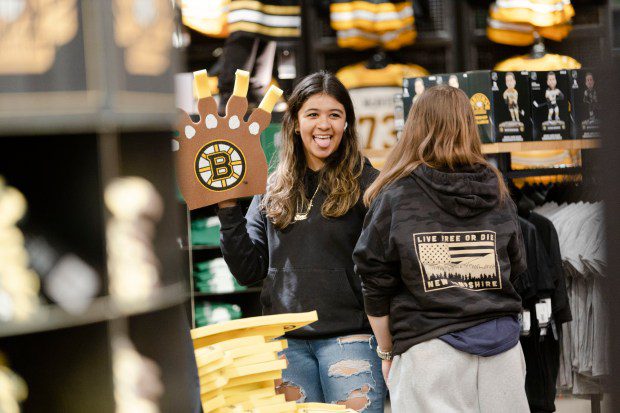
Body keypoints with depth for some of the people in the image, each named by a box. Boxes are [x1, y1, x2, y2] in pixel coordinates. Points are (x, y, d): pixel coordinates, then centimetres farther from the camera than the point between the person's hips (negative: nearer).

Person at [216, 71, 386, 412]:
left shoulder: (366, 183, 0)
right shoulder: (272, 190, 11)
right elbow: (249, 271, 10)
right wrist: (228, 210, -1)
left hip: (348, 335, -3)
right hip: (285, 339, 3)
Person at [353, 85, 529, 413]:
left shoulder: (394, 198, -2)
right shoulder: (498, 193, 6)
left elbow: (375, 286, 2)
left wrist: (387, 352, 13)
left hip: (429, 348, -3)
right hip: (502, 345, 3)